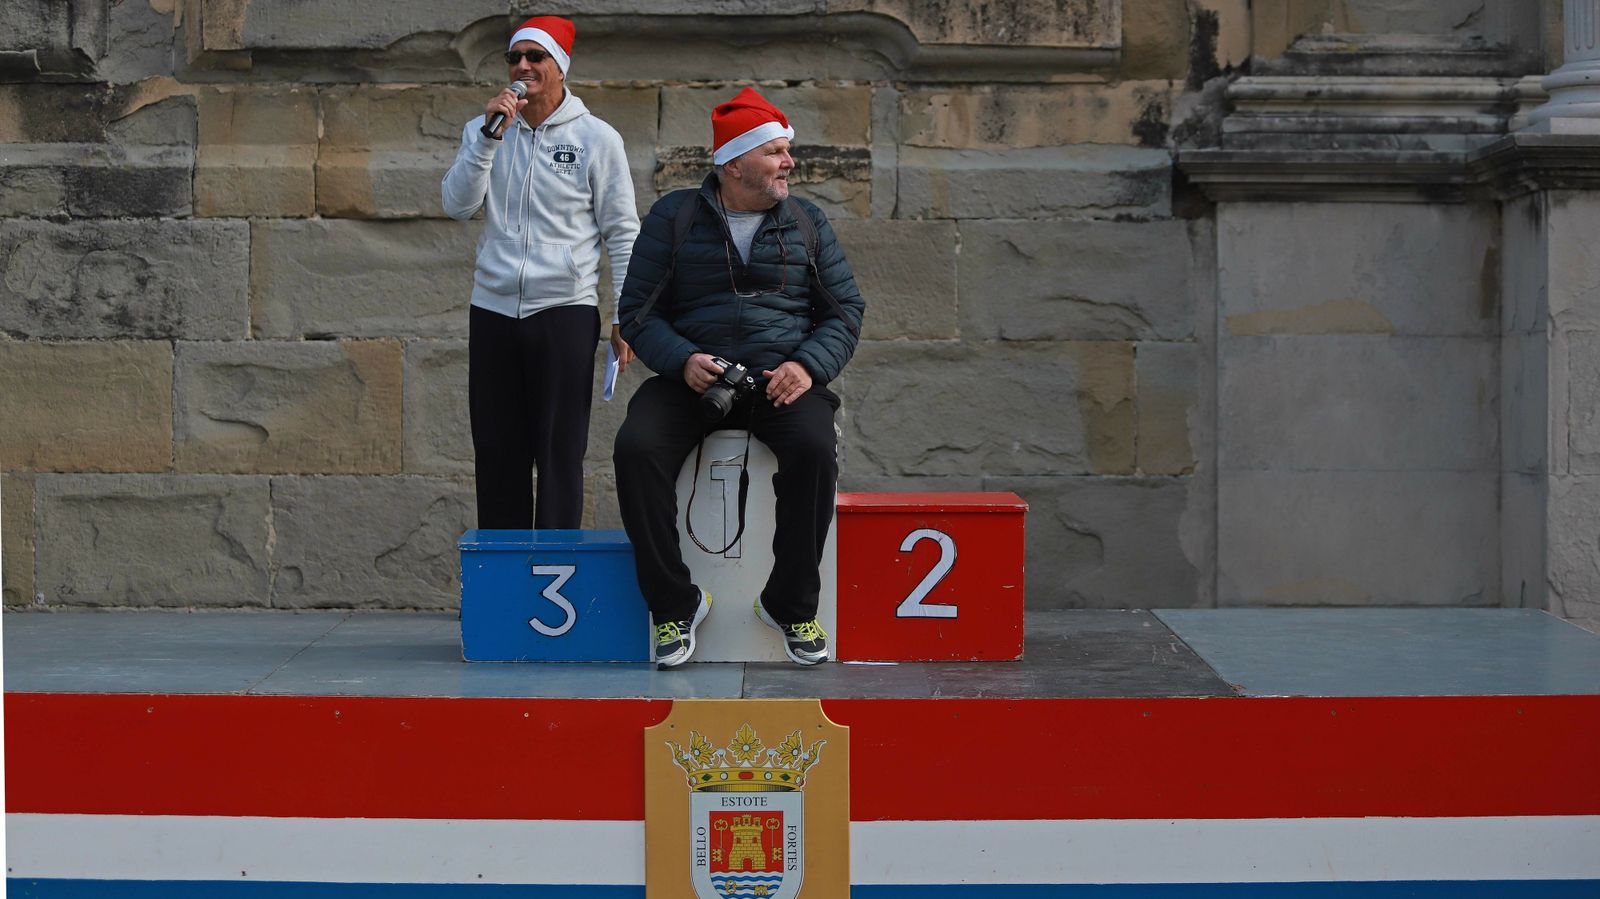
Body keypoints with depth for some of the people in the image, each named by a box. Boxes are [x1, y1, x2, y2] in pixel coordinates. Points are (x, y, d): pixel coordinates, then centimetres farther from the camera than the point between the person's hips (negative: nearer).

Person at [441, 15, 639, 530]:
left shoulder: (596, 139, 2)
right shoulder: (485, 131, 10)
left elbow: (621, 233, 3)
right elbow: (457, 205, -2)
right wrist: (488, 134, -12)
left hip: (565, 311, -3)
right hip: (493, 309, 3)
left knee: (560, 453, -3)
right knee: (496, 453, 6)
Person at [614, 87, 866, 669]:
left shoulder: (807, 223, 13)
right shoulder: (674, 217, 8)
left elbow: (845, 310, 11)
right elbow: (637, 310, 5)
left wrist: (807, 365, -9)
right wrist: (682, 360, -15)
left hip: (780, 380, 0)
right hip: (691, 380, 0)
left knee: (813, 448, -33)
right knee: (635, 449, -30)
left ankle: (790, 604, -15)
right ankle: (675, 605, -14)